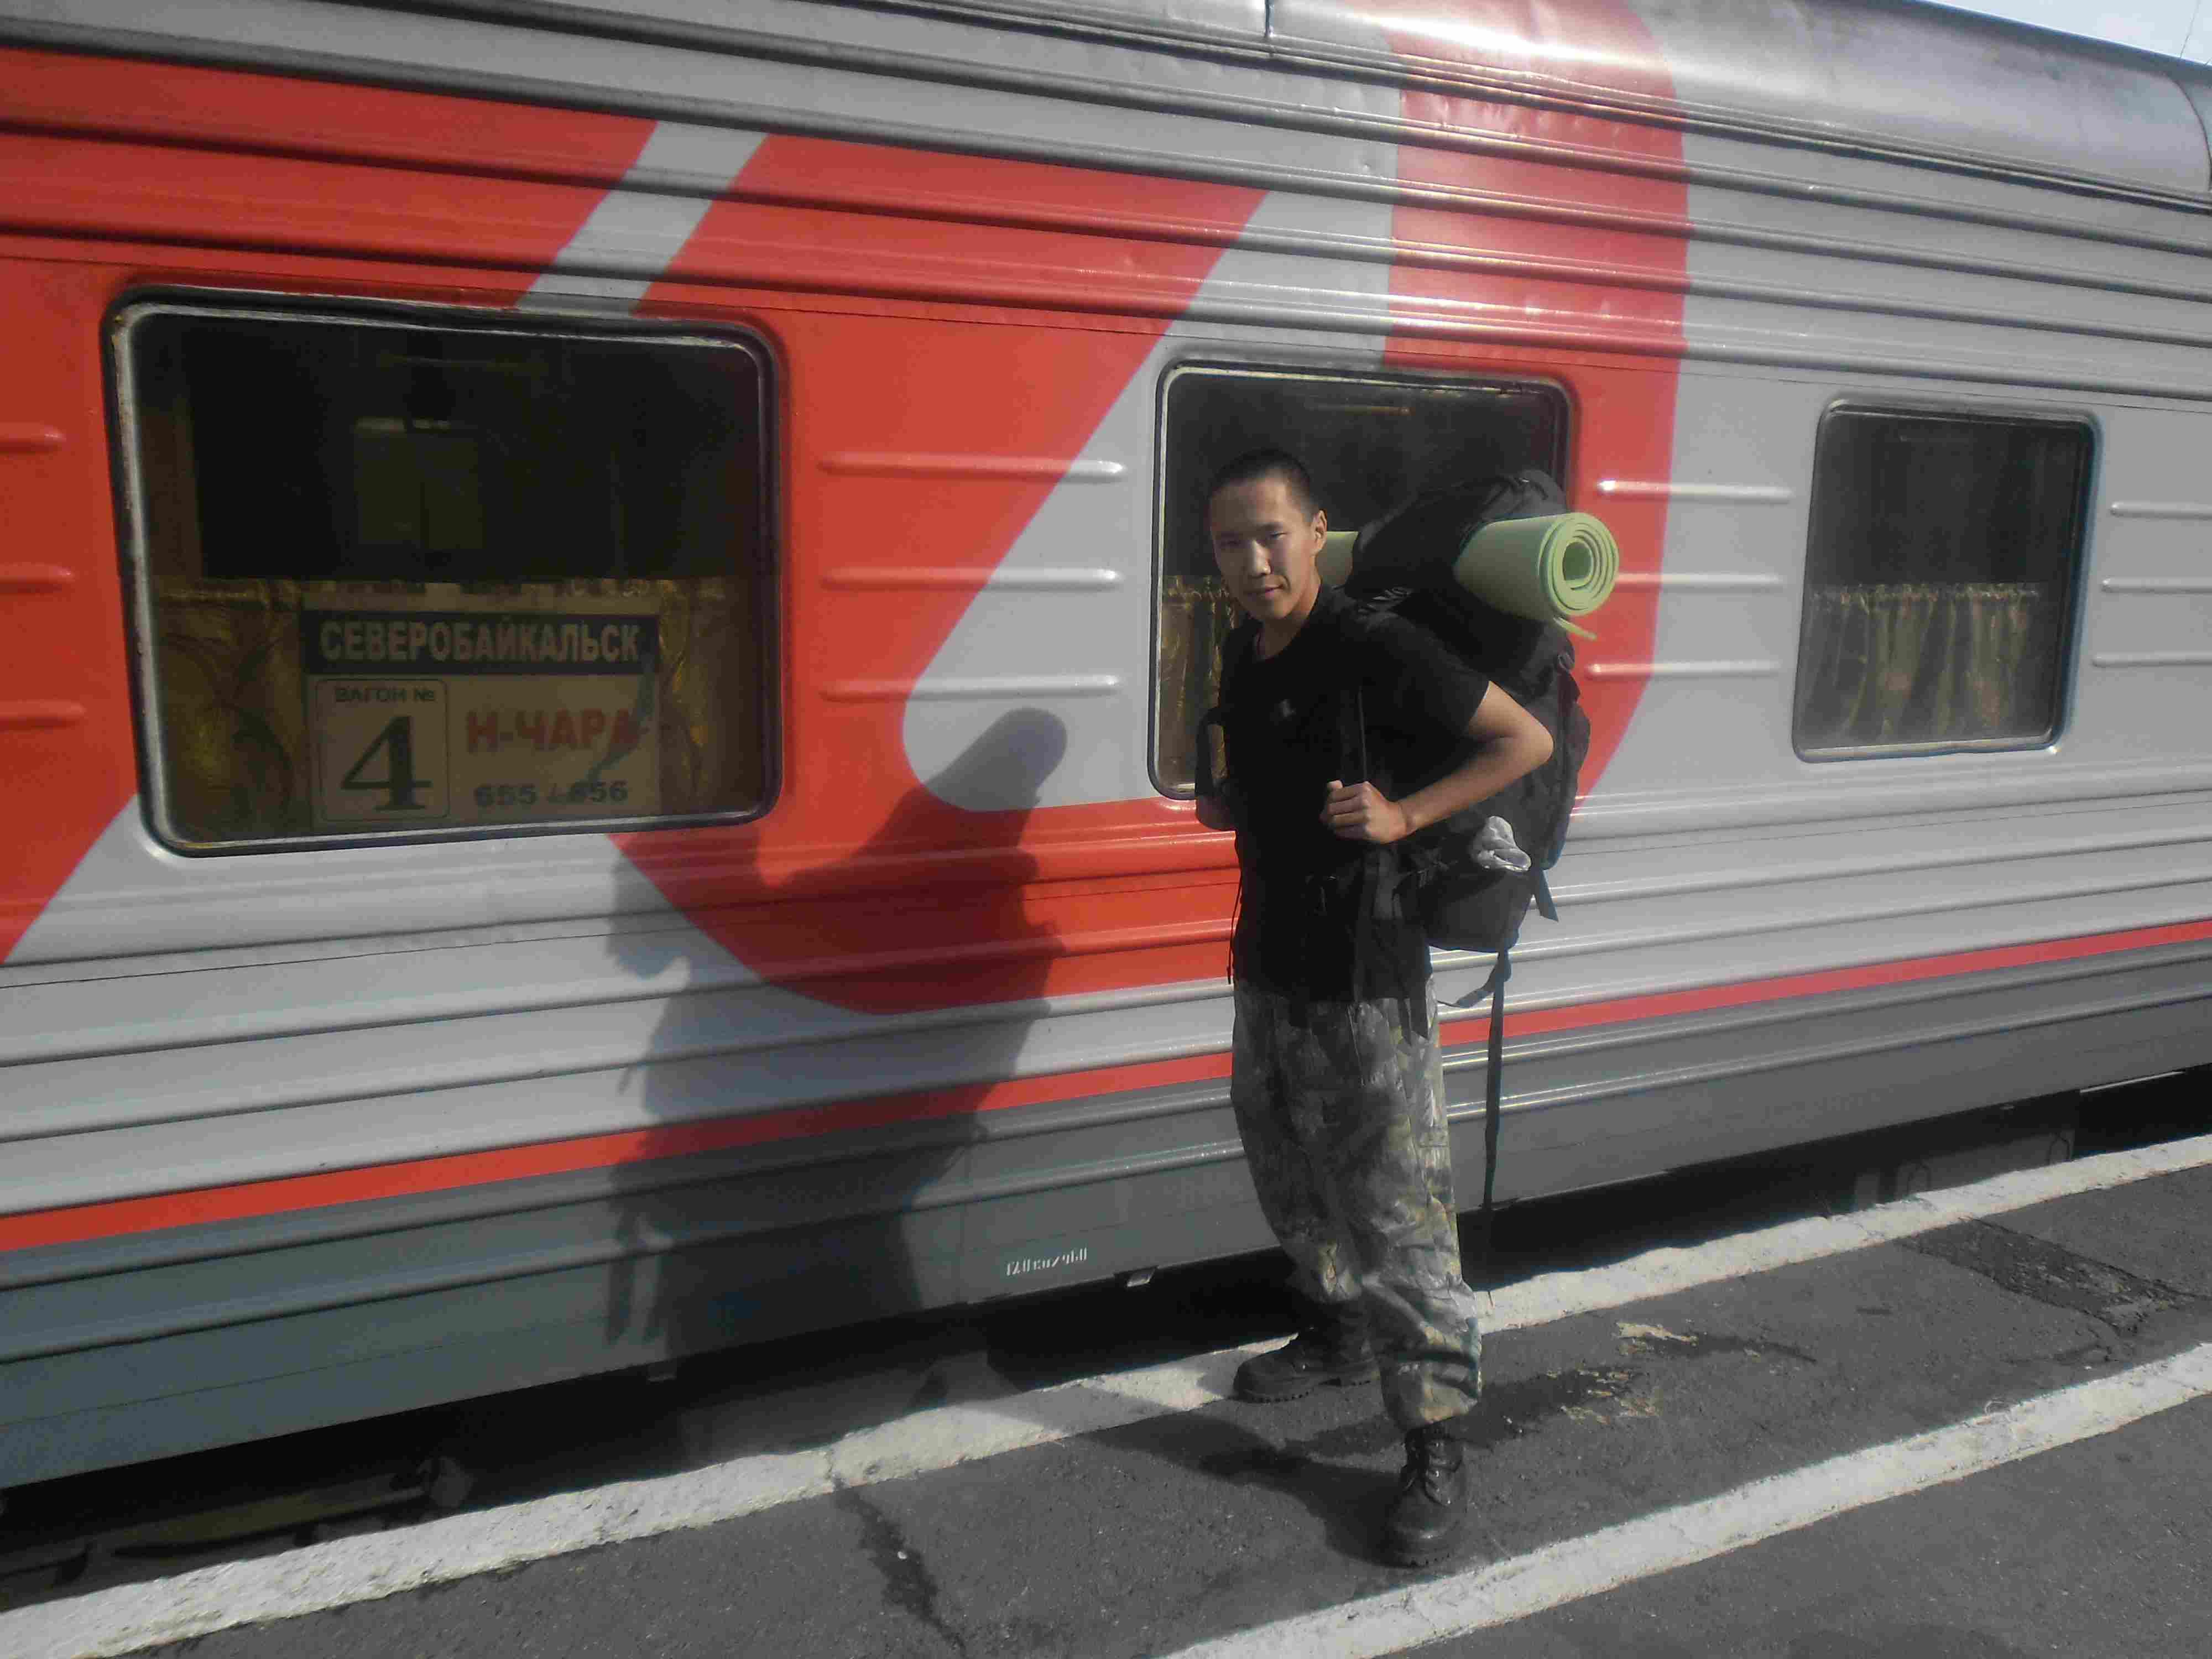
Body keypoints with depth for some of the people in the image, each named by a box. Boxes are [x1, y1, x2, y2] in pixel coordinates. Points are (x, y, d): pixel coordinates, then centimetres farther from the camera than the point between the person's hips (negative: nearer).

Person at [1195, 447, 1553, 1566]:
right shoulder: (1244, 655, 8)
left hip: (1363, 987, -8)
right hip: (1269, 972, 8)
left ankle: (1437, 1450, 9)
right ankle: (1339, 1337, 45)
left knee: (1394, 1214, -3)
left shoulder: (1377, 652, -16)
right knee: (1292, 1183, 22)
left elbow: (1526, 740, -10)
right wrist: (1232, 806, 4)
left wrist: (1405, 816, -20)